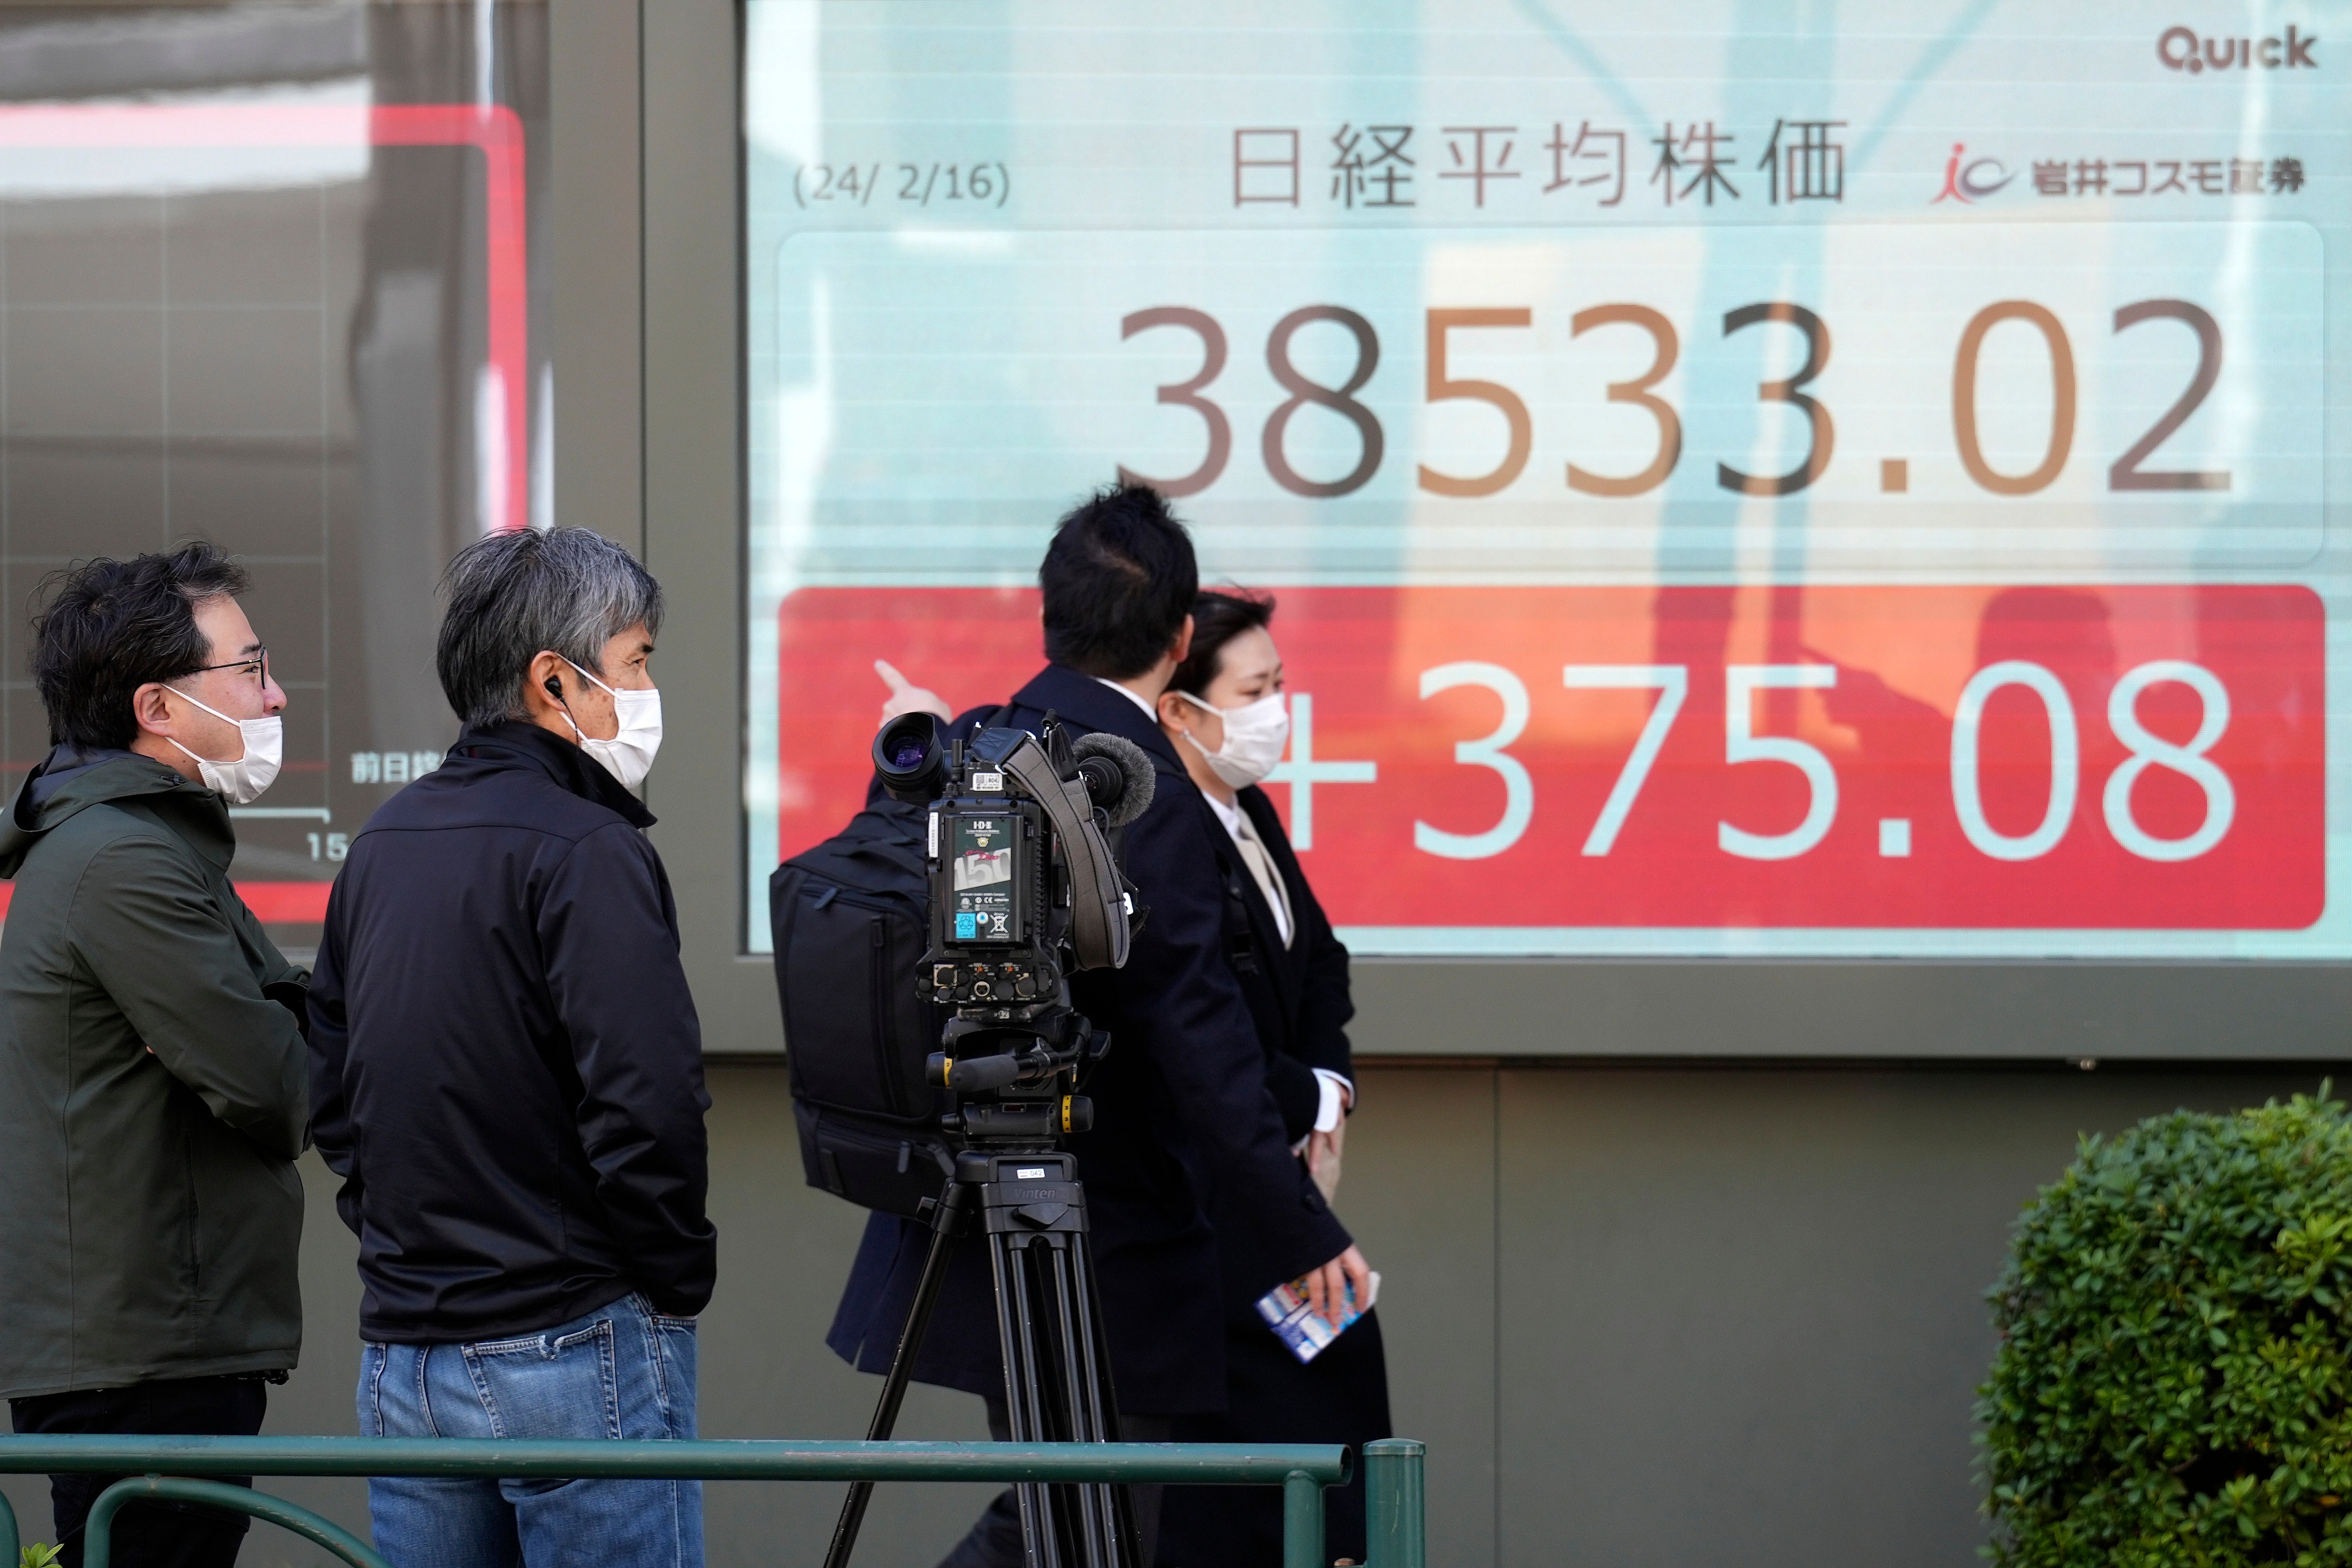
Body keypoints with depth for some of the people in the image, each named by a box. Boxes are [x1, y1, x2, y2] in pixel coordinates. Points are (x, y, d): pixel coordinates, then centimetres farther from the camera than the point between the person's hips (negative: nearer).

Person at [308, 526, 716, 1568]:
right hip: (577, 1352, -8)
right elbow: (645, 1104, -20)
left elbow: (332, 1097, 17)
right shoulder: (585, 853, -13)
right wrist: (678, 1278, -7)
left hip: (399, 1357, 8)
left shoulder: (382, 846, 12)